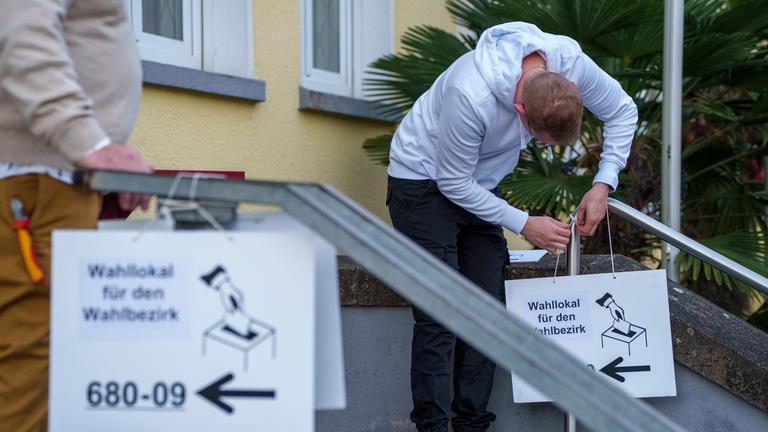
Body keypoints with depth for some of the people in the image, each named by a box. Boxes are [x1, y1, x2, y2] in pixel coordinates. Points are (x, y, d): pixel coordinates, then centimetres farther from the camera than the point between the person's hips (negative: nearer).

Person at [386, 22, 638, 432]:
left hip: (478, 184, 6)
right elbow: (453, 182, -24)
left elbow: (622, 110, -5)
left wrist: (603, 185, -15)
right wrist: (524, 225, -20)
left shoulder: (569, 60, -24)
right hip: (424, 180, -6)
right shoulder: (470, 95, -39)